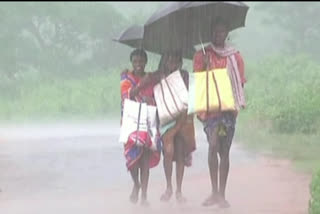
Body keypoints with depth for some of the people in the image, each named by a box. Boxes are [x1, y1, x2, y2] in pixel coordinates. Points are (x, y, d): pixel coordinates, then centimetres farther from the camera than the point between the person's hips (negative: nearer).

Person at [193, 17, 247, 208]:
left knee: (225, 151, 2)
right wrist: (205, 66, -15)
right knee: (213, 145, -19)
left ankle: (222, 194, 5)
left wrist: (238, 103, -8)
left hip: (229, 108, 2)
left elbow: (240, 83, 8)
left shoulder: (235, 57, 12)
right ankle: (215, 191, -15)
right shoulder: (202, 55, 7)